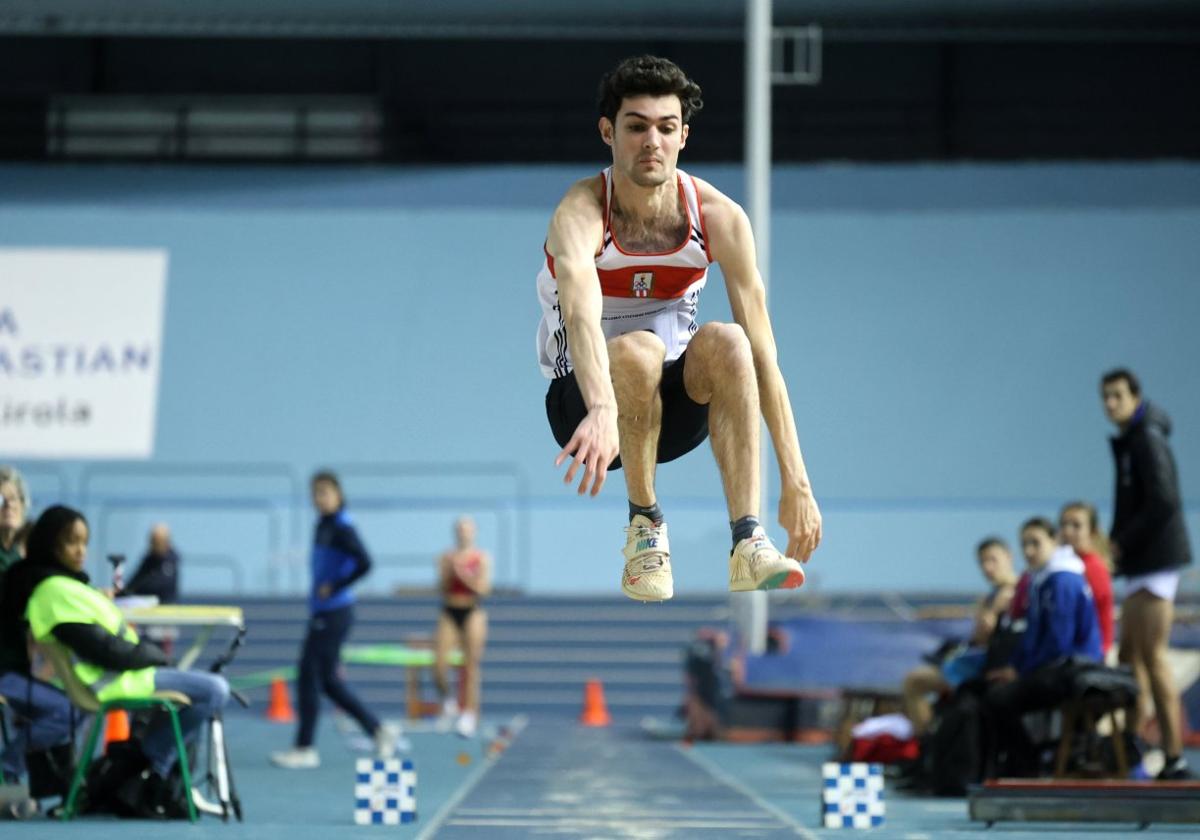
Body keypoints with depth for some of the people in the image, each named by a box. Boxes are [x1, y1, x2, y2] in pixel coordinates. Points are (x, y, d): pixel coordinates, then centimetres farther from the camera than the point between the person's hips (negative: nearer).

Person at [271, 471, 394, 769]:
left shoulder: (341, 528, -14)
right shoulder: (324, 524, 13)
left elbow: (364, 563, -25)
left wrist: (334, 588, -19)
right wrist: (320, 590, 13)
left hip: (334, 613, -9)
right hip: (323, 611, 9)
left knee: (311, 676, -5)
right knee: (328, 679, 12)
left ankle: (305, 750, 2)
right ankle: (378, 731, 19)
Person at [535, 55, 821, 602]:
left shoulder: (719, 218, -11)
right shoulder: (582, 212, -22)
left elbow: (761, 352, -13)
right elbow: (581, 314, -43)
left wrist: (795, 480, -19)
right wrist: (601, 412, -62)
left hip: (678, 404, 3)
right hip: (582, 398, -3)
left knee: (725, 342, -30)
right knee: (637, 350, -36)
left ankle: (748, 543, -35)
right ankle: (645, 523, -15)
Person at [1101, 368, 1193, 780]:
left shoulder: (1149, 441, -12)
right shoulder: (1130, 442, 17)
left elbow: (1164, 502, -21)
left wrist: (1122, 543, -15)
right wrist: (1118, 542, 7)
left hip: (1156, 560, -10)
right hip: (1141, 563, 10)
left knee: (1153, 657, -9)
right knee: (1131, 657, 10)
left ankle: (1175, 757, -9)